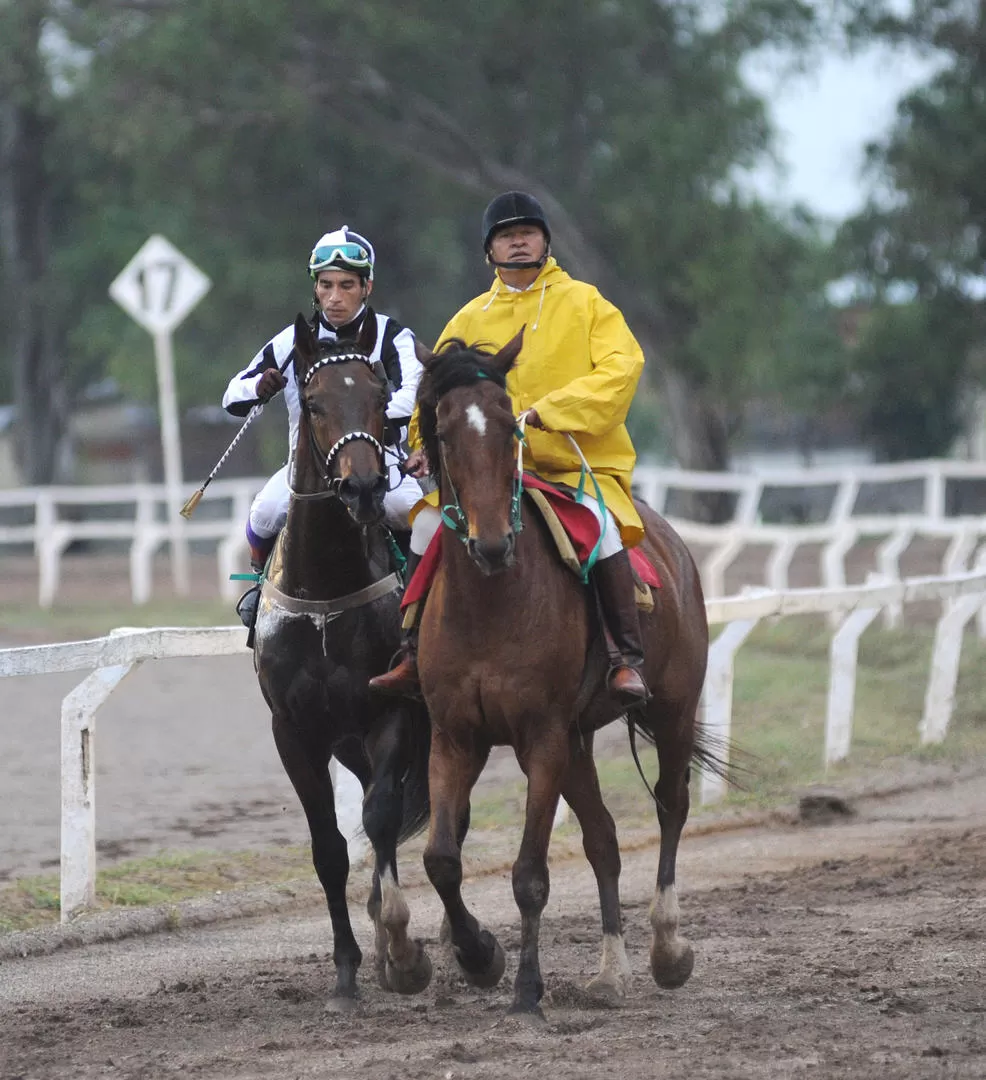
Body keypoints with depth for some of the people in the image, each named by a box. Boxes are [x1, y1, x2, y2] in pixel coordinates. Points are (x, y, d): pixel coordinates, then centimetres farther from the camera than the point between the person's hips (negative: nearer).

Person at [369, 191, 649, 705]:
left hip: (579, 464, -4)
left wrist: (549, 411, -23)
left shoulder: (584, 303, 2)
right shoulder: (471, 318, 13)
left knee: (598, 525, -33)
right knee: (429, 521, -15)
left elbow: (621, 368, -11)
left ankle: (628, 659, -25)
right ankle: (415, 656, -4)